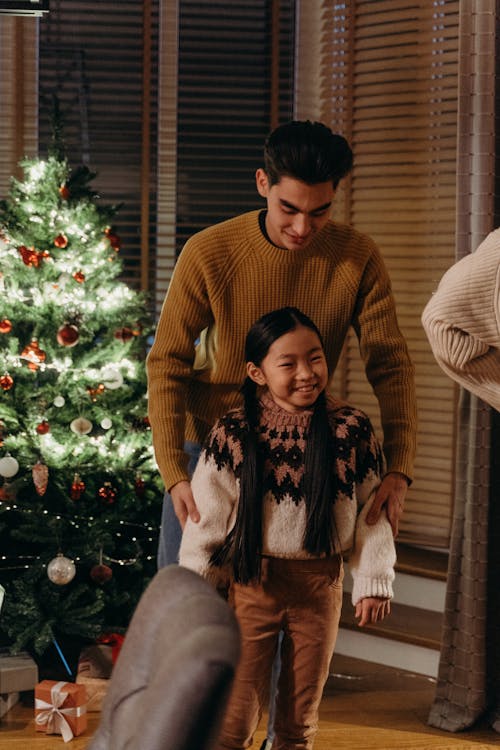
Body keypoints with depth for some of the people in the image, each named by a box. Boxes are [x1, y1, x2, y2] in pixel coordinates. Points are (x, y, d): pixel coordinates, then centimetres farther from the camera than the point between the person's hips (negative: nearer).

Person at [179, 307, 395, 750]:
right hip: (252, 582, -1)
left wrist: (374, 581, -3)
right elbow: (207, 516, -3)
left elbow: (372, 512, 0)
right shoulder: (233, 435, -9)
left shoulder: (352, 431, -5)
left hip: (320, 585, 1)